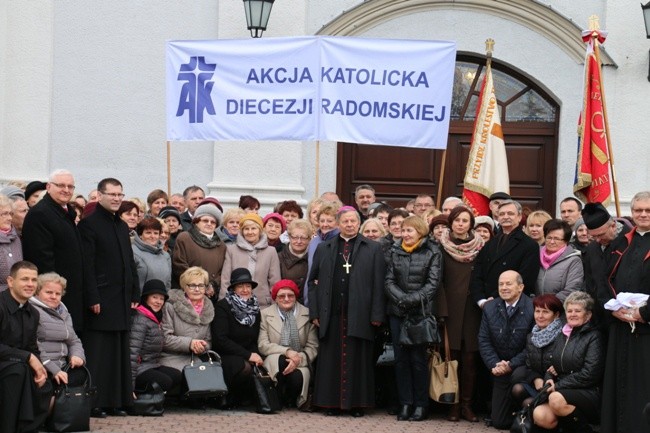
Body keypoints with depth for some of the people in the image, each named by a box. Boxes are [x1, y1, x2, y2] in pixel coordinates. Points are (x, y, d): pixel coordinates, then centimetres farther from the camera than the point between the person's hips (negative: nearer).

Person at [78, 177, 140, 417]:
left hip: (122, 300, 8)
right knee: (97, 353, -5)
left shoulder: (122, 226, 17)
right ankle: (95, 403, -2)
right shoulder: (89, 224, -7)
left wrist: (135, 294, 12)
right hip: (101, 300, -8)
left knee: (120, 352, 9)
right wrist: (92, 298, -17)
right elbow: (87, 265, -12)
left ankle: (117, 401, 14)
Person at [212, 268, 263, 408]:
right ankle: (228, 399, -9)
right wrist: (248, 355, -18)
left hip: (249, 358, 6)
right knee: (245, 368, -36)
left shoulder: (254, 309, 13)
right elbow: (220, 339, -14)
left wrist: (256, 355, -7)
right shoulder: (223, 307, -5)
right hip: (225, 356, -6)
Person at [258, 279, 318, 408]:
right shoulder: (265, 314, 8)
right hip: (274, 363, 0)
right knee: (280, 359, -35)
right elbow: (262, 345, -1)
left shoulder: (307, 314, 8)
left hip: (299, 363, 0)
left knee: (297, 377, -33)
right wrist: (287, 351, -17)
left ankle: (291, 402, 0)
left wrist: (299, 358, -19)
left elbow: (313, 347, 2)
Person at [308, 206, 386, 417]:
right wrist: (314, 312, 3)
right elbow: (313, 281, 12)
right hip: (332, 315, 2)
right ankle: (332, 402, 8)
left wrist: (377, 314, -6)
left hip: (359, 316, -2)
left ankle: (357, 403, 7)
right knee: (332, 359, 2)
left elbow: (379, 284, 1)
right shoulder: (324, 249, 13)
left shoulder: (373, 249, 7)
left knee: (358, 359, 1)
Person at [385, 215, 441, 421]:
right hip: (397, 312, 4)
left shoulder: (432, 253, -1)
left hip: (421, 311, -4)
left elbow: (433, 283, -6)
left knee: (418, 358, -3)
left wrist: (414, 300, -16)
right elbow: (389, 280, 5)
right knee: (400, 358, 4)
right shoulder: (395, 251, 9)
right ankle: (405, 404, 10)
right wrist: (400, 298, -11)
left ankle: (421, 405, 5)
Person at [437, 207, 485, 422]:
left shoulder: (479, 247, 6)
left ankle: (467, 404, 6)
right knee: (452, 356, -2)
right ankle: (453, 404, 5)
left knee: (470, 358, 0)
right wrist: (441, 310, -9)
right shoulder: (443, 247, 3)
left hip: (471, 308, 1)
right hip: (450, 308, -1)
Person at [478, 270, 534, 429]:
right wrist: (494, 365, -11)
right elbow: (484, 340, 4)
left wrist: (512, 365, -17)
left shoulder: (532, 309, -12)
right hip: (501, 373, 4)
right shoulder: (489, 308, 4)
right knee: (499, 422, 4)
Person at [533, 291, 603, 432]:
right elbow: (553, 366, 22)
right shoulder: (561, 336, 17)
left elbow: (589, 374, -12)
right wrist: (548, 381, -2)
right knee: (540, 415, -24)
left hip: (588, 393, -5)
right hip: (562, 391, 5)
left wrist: (558, 386, -12)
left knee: (556, 399, -35)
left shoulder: (593, 337, -3)